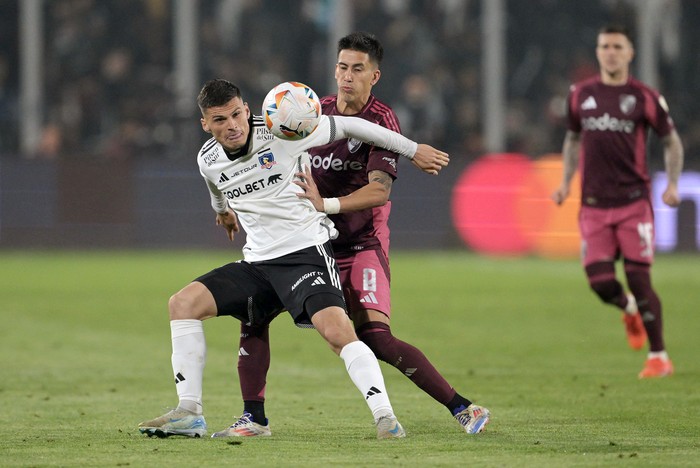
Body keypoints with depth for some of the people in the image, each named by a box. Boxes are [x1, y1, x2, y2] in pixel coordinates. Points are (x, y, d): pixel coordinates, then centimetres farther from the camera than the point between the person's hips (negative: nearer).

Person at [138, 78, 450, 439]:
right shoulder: (208, 161, 3)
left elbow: (348, 126, -4)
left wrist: (413, 150, 2)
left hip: (306, 251, -6)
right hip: (258, 262, 6)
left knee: (336, 330, -29)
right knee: (182, 303, -7)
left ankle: (385, 418, -27)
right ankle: (189, 414, -5)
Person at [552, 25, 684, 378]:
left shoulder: (644, 97, -2)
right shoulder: (581, 94, 7)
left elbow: (671, 141, 8)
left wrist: (672, 184, -4)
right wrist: (566, 182, 10)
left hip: (633, 201, -3)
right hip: (593, 205, 3)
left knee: (639, 278, -9)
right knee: (600, 281, -5)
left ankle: (659, 357, 3)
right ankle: (629, 310, 31)